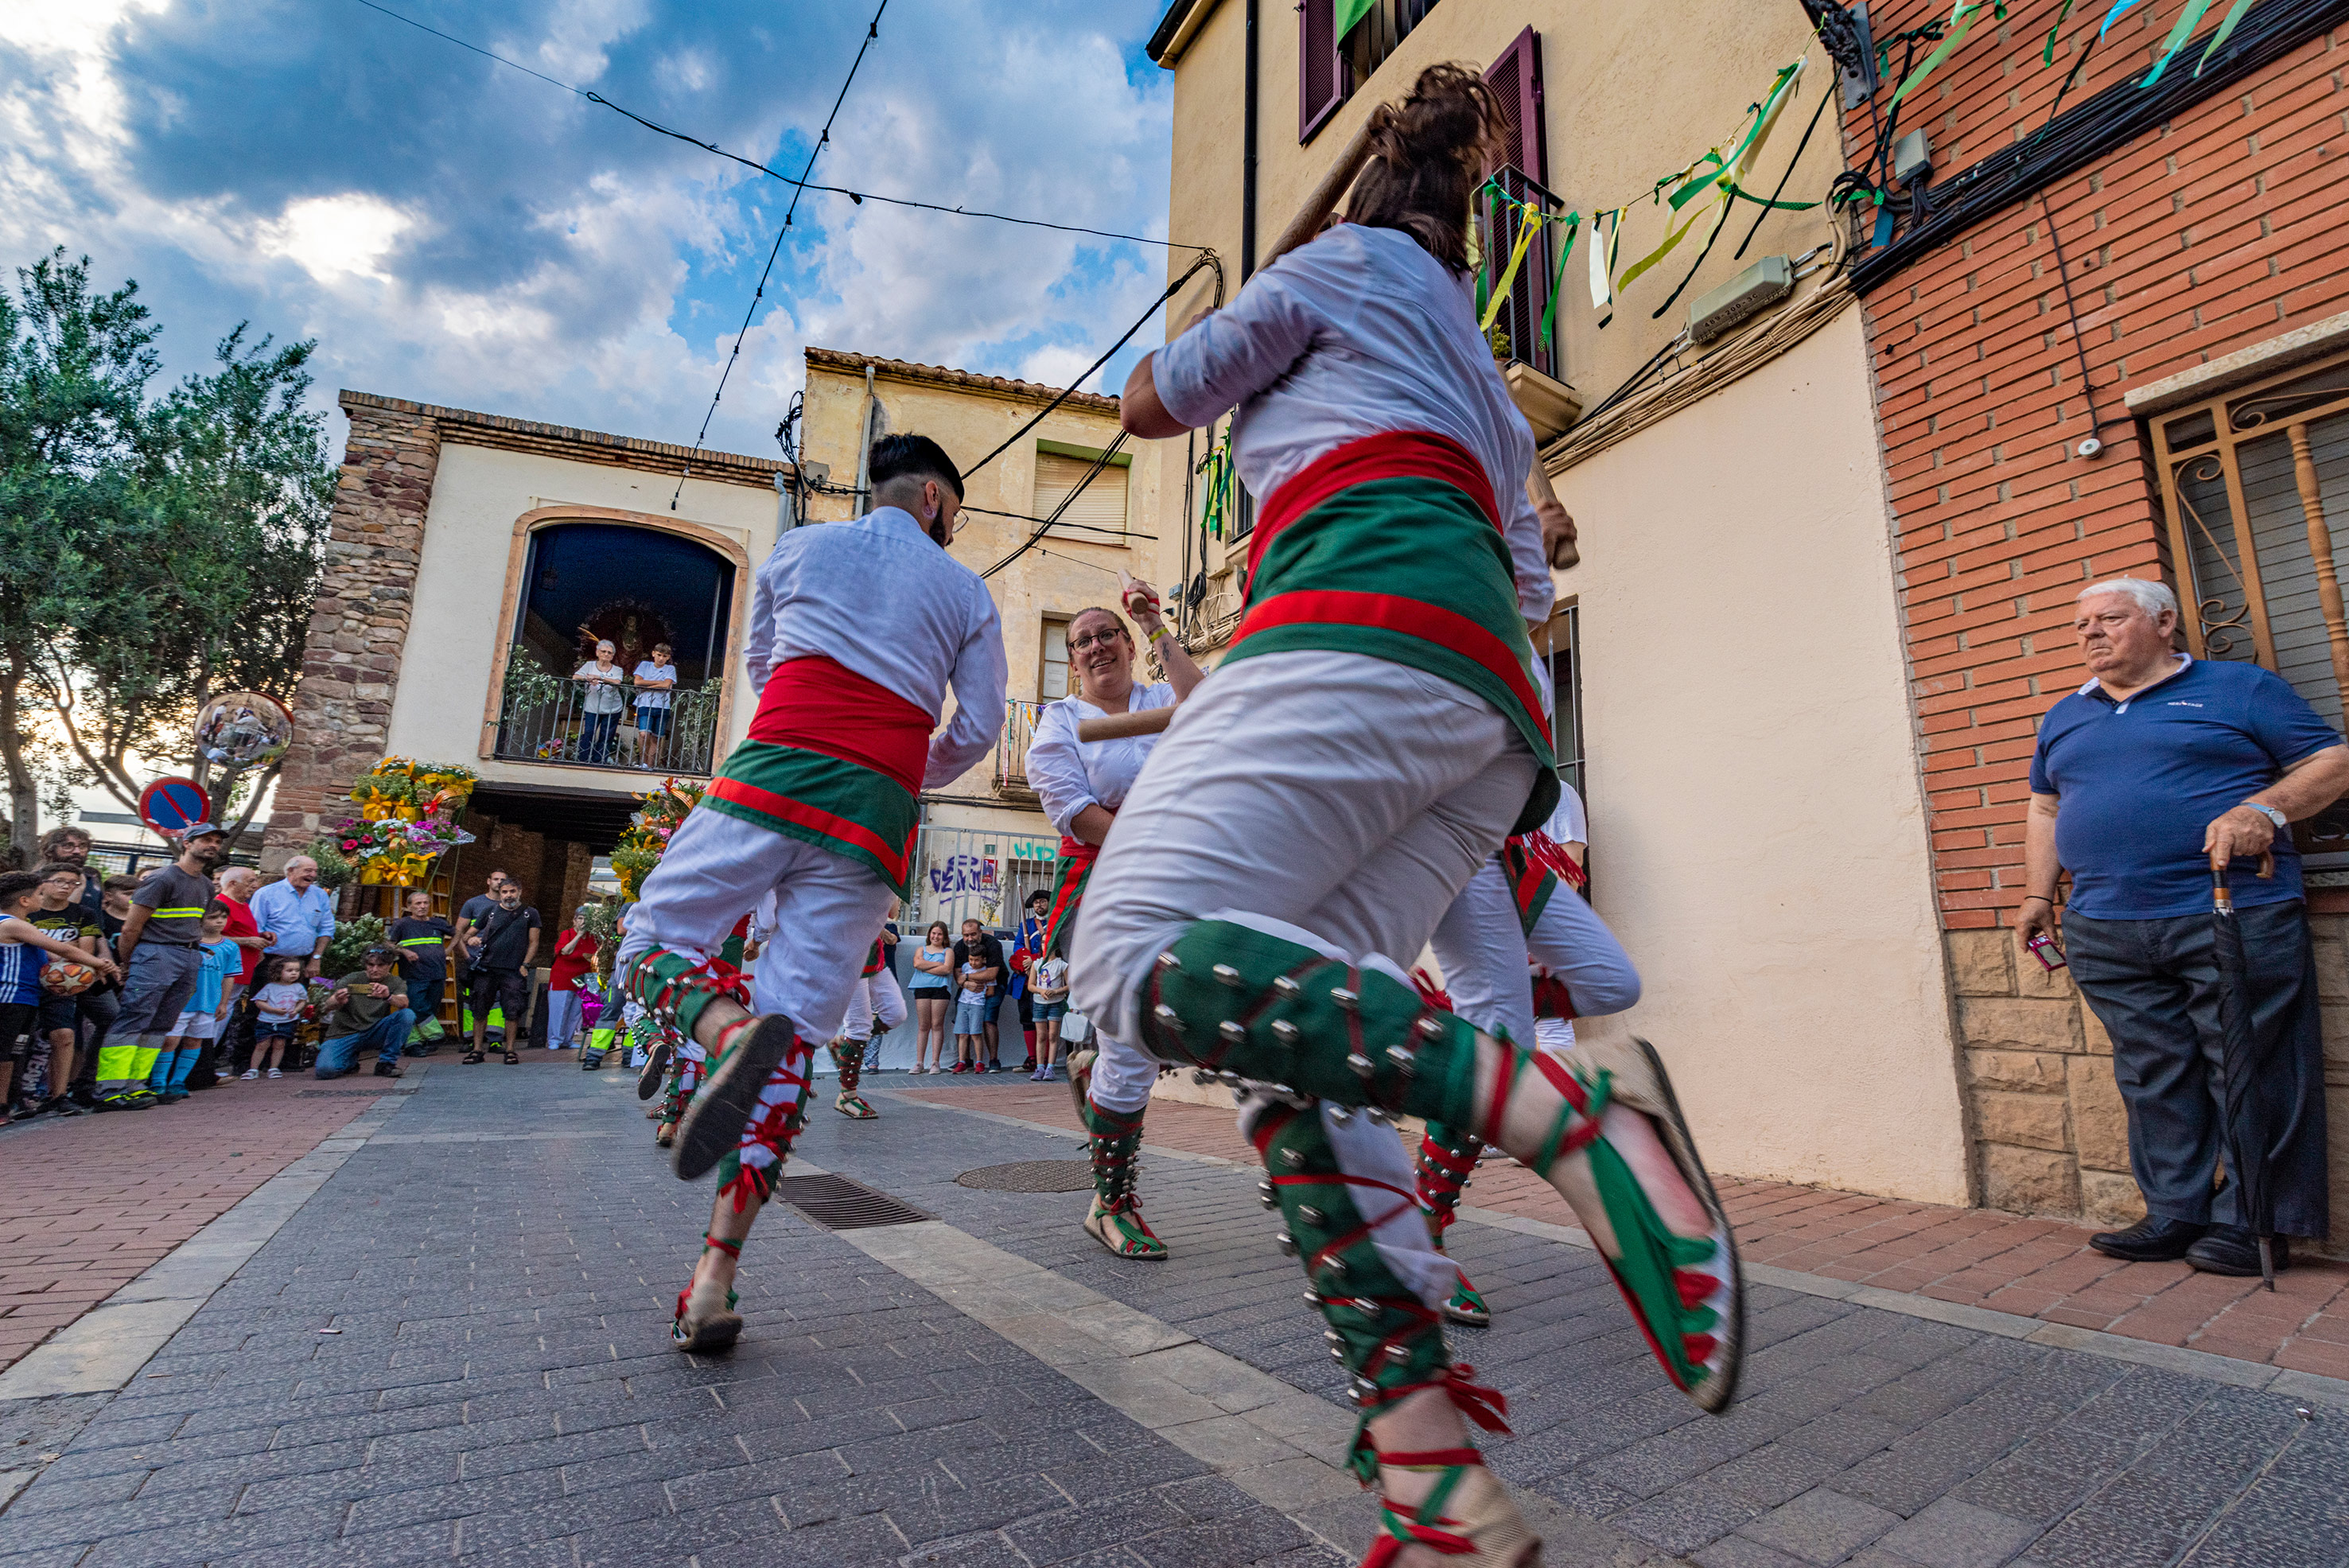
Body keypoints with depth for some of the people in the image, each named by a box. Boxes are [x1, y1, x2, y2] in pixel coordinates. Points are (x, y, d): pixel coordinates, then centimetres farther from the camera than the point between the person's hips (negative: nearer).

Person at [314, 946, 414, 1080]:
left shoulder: (394, 982, 1)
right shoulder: (351, 980, -5)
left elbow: (404, 1004, -18)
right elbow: (326, 1009, -16)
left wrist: (388, 996, -41)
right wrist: (337, 1002, -41)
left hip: (374, 1032, 1)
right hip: (344, 1034, -1)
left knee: (407, 1015, -25)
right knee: (326, 1069, -27)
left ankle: (386, 1063, -13)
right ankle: (350, 1059, 10)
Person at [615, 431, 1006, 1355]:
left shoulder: (795, 550, 19)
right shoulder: (967, 593, 15)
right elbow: (978, 730, 10)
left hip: (773, 778, 0)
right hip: (875, 814, 1)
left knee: (656, 944, 11)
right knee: (795, 1038, 1)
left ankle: (730, 1028, -24)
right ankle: (714, 1277, 0)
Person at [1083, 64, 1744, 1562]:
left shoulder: (1348, 259, 21)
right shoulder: (1481, 385, 40)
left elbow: (1149, 403, 23)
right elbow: (1529, 582, 39)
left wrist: (1244, 360, 43)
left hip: (1368, 619, -8)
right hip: (1496, 708, 8)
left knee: (1139, 957, -21)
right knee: (1290, 1038, -1)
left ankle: (1561, 1102, -31)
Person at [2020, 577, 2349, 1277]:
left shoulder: (2239, 687, 7)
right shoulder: (2064, 718, 19)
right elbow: (2044, 807, 25)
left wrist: (2263, 808, -16)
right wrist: (2039, 896, 17)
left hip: (2235, 919, -4)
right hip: (2106, 934, 4)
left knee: (2252, 1074, 0)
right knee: (2153, 1080, 7)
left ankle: (2254, 1222, 11)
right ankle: (2175, 1215, 15)